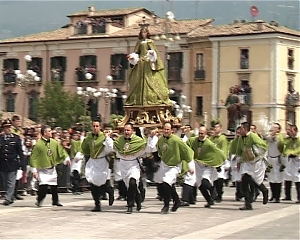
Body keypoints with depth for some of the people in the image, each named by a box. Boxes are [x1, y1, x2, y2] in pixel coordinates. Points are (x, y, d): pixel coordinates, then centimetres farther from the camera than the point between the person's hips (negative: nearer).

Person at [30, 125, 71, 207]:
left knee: (54, 186, 12)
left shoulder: (54, 142, 1)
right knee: (43, 186, -18)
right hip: (43, 170, -6)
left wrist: (66, 158, -4)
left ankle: (55, 201, 28)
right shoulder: (38, 144, -15)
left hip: (52, 169, 6)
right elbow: (33, 158, -14)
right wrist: (34, 170, -16)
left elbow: (61, 151, 13)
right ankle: (39, 201, 2)